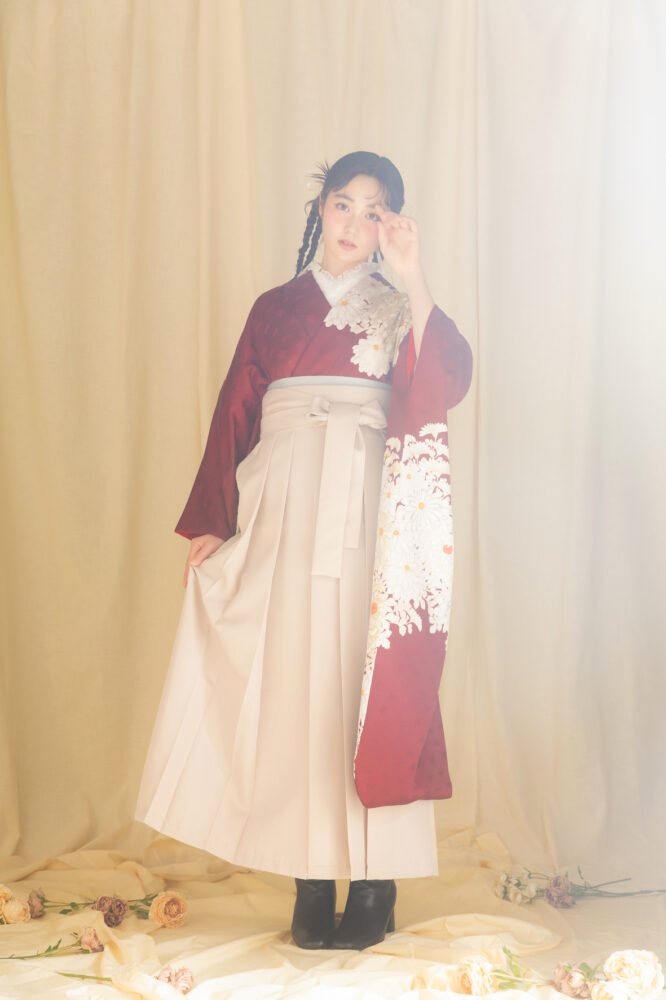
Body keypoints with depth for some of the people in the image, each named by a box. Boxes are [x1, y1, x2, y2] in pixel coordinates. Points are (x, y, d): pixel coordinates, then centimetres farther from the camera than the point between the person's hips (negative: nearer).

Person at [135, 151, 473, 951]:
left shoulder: (398, 310, 10)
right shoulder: (275, 307, 16)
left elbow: (447, 383, -10)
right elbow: (234, 414, 11)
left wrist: (413, 280, -15)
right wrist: (209, 524, 3)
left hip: (363, 516, -2)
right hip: (282, 511, 2)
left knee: (364, 680, -5)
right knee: (292, 685, 0)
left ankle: (374, 884, 1)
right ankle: (312, 882, 7)